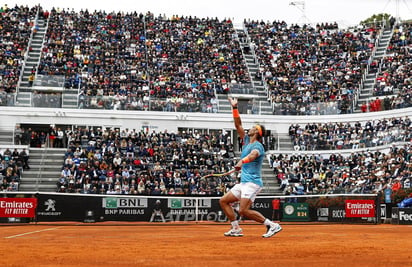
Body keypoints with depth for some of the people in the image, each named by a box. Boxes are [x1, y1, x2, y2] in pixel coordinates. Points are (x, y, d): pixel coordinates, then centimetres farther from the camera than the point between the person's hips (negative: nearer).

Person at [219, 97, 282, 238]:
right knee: (223, 201, 9)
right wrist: (235, 108, 11)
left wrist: (242, 161, -54)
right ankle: (236, 229, 11)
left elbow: (253, 155, -36)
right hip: (243, 182, 9)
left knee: (244, 211, -19)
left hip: (252, 182, -9)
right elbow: (238, 125, 17)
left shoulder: (257, 145, -12)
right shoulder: (246, 141, 13)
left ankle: (272, 225, -12)